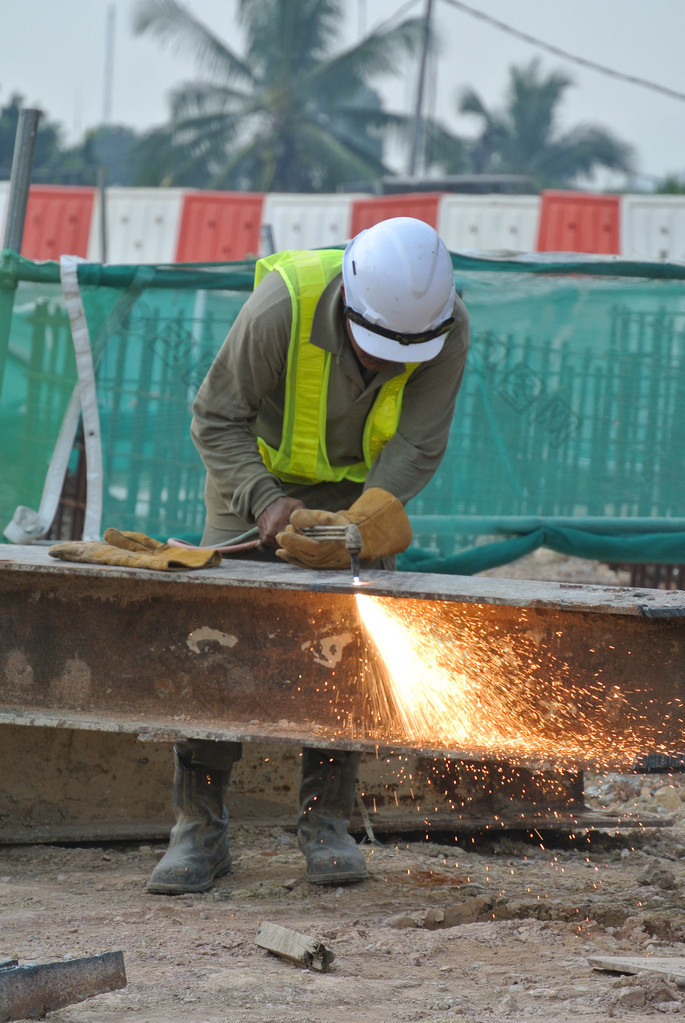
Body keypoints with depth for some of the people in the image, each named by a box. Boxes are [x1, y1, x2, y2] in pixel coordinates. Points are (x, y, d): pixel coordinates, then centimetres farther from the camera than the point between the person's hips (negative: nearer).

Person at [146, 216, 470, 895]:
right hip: (258, 472, -2)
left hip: (361, 482, 2)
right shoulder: (282, 306, -35)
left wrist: (359, 525, -38)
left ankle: (326, 823, -2)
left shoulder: (447, 330, -29)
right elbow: (215, 419, -22)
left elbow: (416, 447, -23)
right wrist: (266, 504, -34)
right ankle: (198, 827, -10)